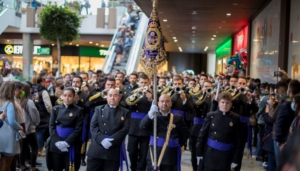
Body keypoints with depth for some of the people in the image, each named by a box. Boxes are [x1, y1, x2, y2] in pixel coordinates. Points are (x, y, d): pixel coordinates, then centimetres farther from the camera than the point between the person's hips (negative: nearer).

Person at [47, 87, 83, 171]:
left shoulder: (78, 110, -1)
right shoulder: (56, 109, 8)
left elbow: (78, 129, -7)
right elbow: (51, 126, 3)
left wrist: (67, 143, -17)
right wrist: (57, 142, -11)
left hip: (71, 146, -2)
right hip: (56, 145, 3)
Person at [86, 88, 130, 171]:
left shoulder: (125, 112, 9)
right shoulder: (99, 109, 13)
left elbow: (125, 129, -3)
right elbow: (93, 126, 2)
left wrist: (112, 141, -16)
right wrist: (101, 139, -15)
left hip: (114, 151, -1)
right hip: (96, 150, 1)